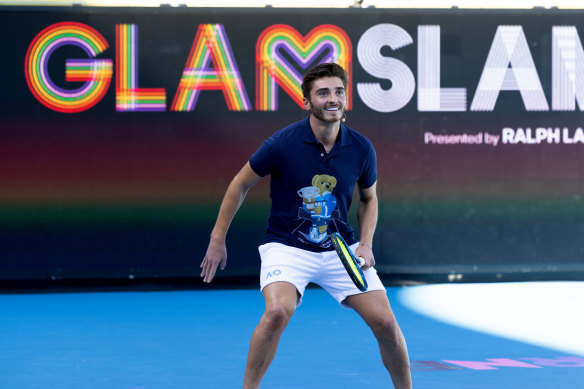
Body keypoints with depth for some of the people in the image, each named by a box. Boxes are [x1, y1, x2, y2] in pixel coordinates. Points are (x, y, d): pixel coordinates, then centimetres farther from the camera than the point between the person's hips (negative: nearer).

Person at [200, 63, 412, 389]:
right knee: (278, 311, -31)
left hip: (340, 248, 3)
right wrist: (218, 239, 1)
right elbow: (241, 184, -1)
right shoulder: (283, 143, -16)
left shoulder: (362, 149, -6)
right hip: (287, 247, -3)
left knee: (385, 322, -5)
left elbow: (369, 199, 13)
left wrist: (366, 243, -2)